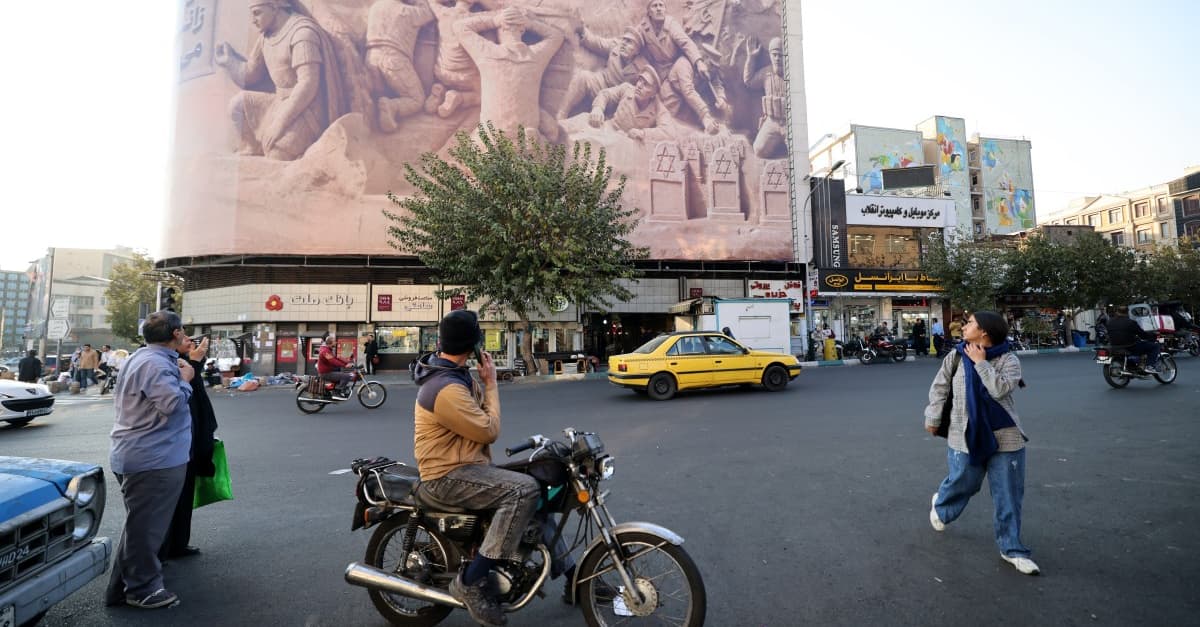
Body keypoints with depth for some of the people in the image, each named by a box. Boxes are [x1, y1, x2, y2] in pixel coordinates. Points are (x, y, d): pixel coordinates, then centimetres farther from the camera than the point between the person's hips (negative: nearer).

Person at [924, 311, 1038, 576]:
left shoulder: (1008, 360, -7)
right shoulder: (956, 357, -2)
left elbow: (1000, 389, -24)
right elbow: (939, 388, 6)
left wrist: (981, 362, -19)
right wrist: (933, 418, 7)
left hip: (1006, 438, -1)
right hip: (966, 436, 1)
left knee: (1008, 496, 6)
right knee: (962, 484, 14)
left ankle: (1012, 549, 22)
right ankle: (940, 506, 46)